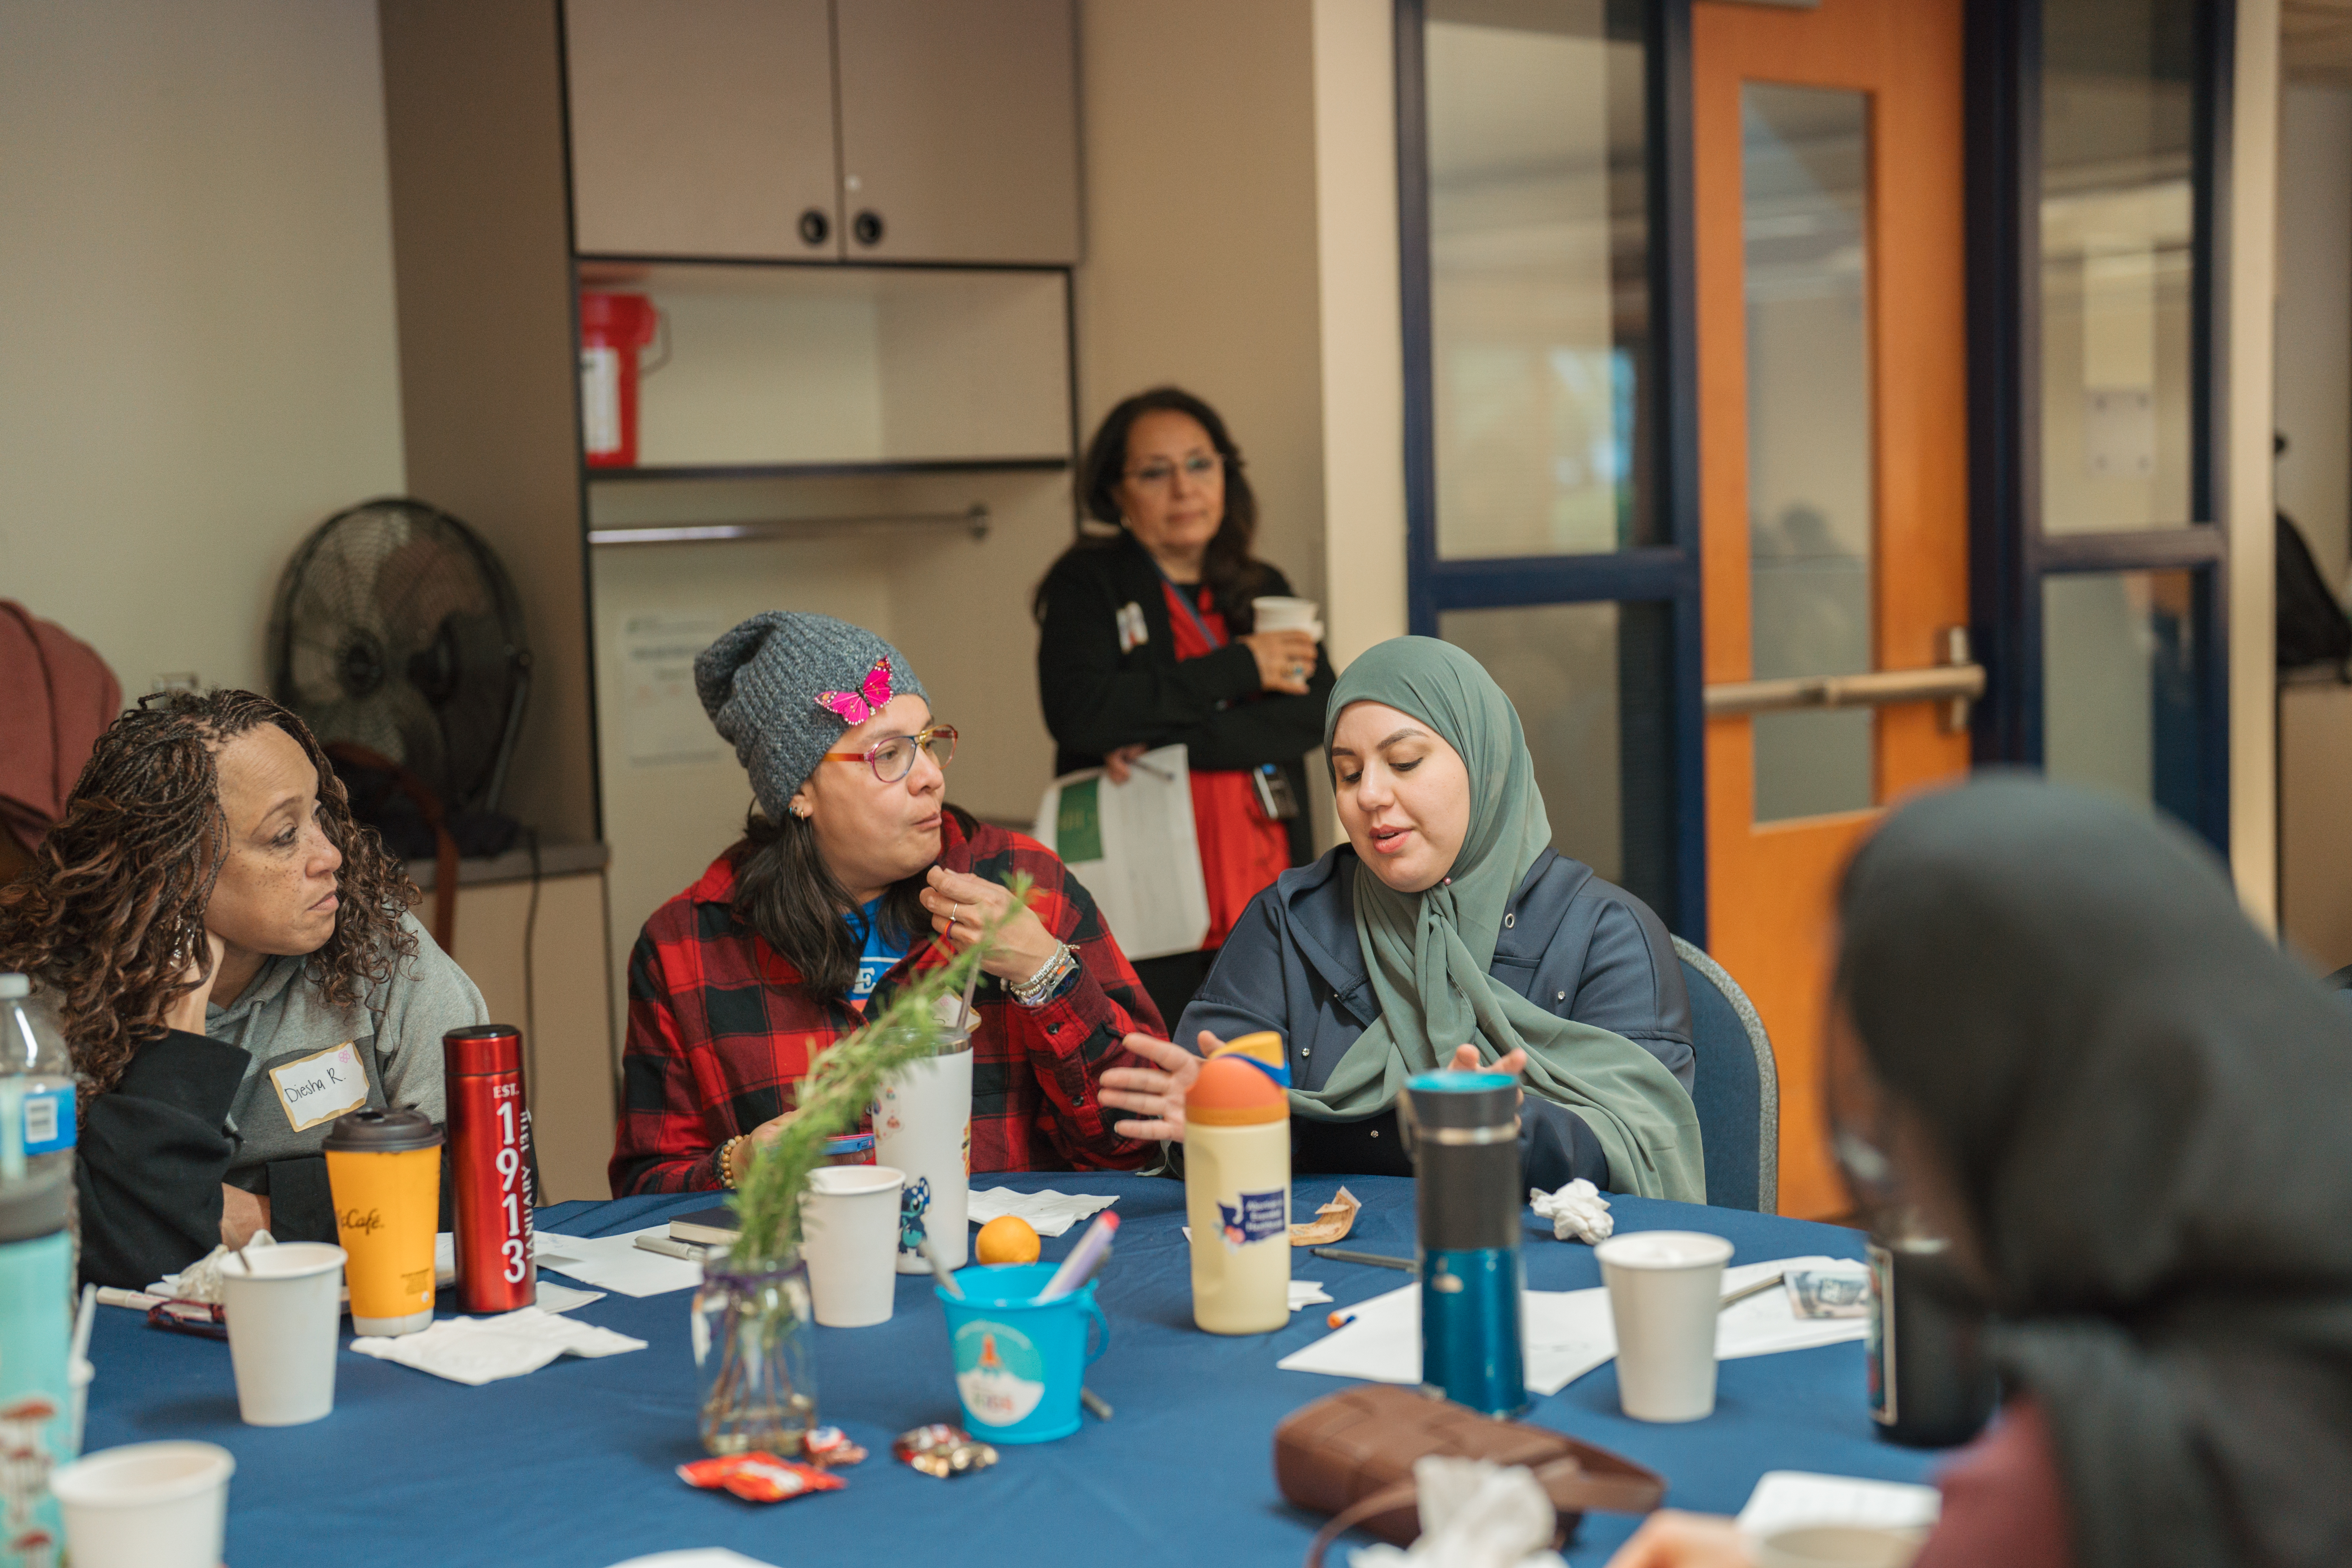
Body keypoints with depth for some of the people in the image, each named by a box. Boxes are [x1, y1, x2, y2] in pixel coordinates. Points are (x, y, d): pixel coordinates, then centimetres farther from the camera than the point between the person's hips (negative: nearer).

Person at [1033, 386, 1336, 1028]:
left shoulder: (1263, 591, 14)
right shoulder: (1088, 585, 2)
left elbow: (1316, 711, -2)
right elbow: (1077, 712, -15)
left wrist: (1168, 743, -16)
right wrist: (1237, 668, -9)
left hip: (1266, 907, 4)